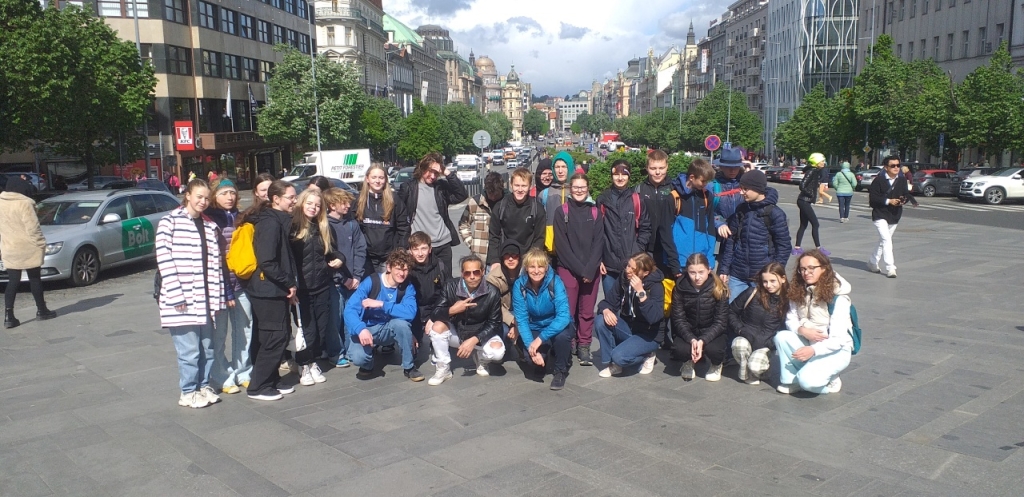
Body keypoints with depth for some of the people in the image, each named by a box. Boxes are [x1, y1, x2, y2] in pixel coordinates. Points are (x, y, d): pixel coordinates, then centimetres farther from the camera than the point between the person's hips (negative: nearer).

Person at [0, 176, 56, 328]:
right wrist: (41, 244, -7)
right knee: (35, 279, 8)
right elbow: (32, 228, -17)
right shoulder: (24, 204, -15)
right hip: (28, 249, -5)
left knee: (13, 282, 6)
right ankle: (41, 310, 17)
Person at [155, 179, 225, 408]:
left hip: (204, 300, 6)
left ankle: (203, 386, 28)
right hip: (181, 301, -6)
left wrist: (217, 298, 8)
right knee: (190, 350, -2)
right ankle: (188, 393, 14)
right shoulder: (170, 221, -5)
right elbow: (164, 260, -10)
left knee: (207, 347, 11)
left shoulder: (210, 226, 13)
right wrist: (176, 295, -14)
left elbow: (215, 263, 12)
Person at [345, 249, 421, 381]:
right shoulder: (371, 281, -17)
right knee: (358, 357, -32)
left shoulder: (407, 287, -11)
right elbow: (350, 309, -24)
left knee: (402, 323, -32)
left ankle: (409, 367, -8)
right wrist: (361, 329, -42)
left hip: (388, 330, 2)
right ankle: (367, 365, 8)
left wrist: (382, 304, -32)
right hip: (365, 329, -2)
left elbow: (410, 313, -29)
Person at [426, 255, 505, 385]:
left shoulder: (492, 293, -17)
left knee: (497, 351, -30)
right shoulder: (451, 287, -15)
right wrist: (451, 310, -37)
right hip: (456, 332, 1)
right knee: (438, 326, -29)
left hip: (481, 335, -1)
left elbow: (494, 324, -13)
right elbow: (435, 315, -15)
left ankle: (480, 360, 10)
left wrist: (474, 340, -27)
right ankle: (443, 369, -9)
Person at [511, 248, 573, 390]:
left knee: (562, 335, -35)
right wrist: (531, 346, -29)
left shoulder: (555, 283, -24)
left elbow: (564, 316, -32)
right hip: (534, 328, 2)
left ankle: (560, 371, -5)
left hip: (557, 327, -2)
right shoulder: (519, 285, -18)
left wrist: (541, 338, -38)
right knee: (529, 355, -26)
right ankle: (541, 364, 13)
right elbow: (521, 319, -17)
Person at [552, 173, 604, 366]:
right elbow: (561, 245, -4)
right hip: (568, 269, -2)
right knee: (568, 310, -3)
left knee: (587, 311, 5)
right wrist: (579, 269, -11)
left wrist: (589, 270, -10)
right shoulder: (562, 212, 2)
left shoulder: (595, 213, 8)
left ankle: (584, 347, 14)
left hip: (591, 270, 2)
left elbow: (599, 243, 2)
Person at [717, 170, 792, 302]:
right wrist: (724, 269, 5)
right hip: (737, 276, 4)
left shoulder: (775, 214, -6)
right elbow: (730, 241, 10)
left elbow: (784, 246, -5)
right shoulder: (740, 211, 8)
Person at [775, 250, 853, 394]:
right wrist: (803, 330, -24)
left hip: (836, 350, -6)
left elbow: (838, 339, -22)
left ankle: (830, 380, 5)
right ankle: (790, 380, -7)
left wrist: (813, 350, -35)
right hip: (809, 344, 6)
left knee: (807, 381, -29)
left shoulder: (838, 297, -20)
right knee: (781, 336, -23)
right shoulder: (799, 291, -2)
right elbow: (790, 320, -1)